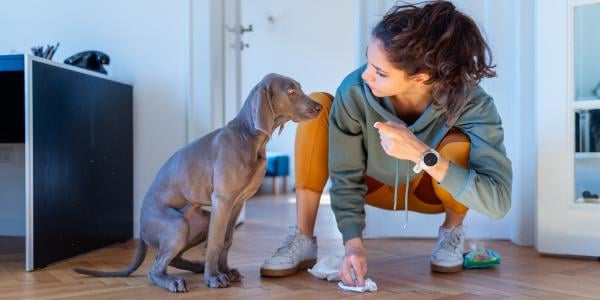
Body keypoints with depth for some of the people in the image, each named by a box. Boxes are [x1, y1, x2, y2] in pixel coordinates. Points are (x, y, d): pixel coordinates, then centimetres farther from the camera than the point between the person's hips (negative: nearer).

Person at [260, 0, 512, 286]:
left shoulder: (471, 103, -34)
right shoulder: (354, 91, -32)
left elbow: (498, 202, -41)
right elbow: (347, 176, -21)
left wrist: (421, 154, -51)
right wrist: (353, 242, -31)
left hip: (430, 191, -1)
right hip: (375, 185, 1)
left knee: (459, 144, -36)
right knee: (317, 105, -24)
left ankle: (452, 232, -2)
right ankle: (303, 241, -16)